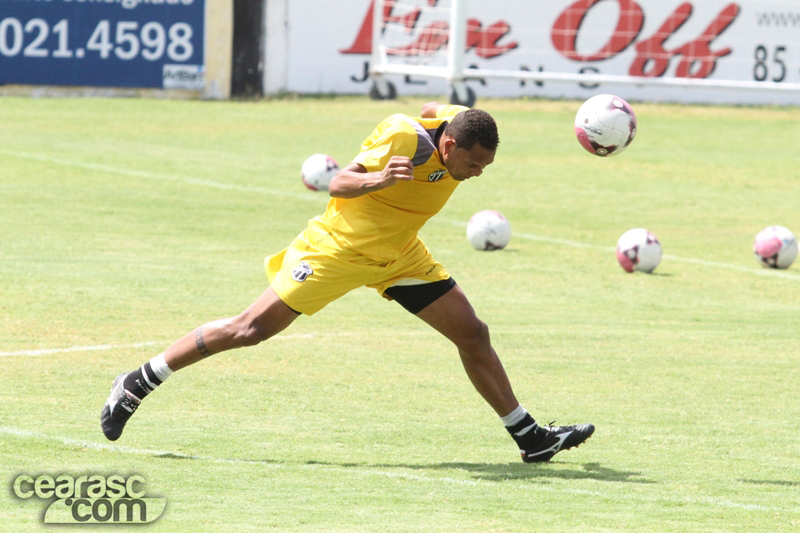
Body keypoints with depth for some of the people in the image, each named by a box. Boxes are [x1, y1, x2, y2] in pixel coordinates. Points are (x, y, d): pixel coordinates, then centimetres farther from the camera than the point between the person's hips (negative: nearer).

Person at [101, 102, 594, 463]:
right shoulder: (405, 137, -30)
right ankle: (137, 384, 4)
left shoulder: (455, 121, -11)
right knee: (251, 329, -7)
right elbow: (338, 184, -31)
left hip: (400, 256, 7)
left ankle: (530, 437, 11)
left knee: (473, 334, 0)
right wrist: (377, 179, -49)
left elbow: (433, 111, 13)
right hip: (339, 247, -7)